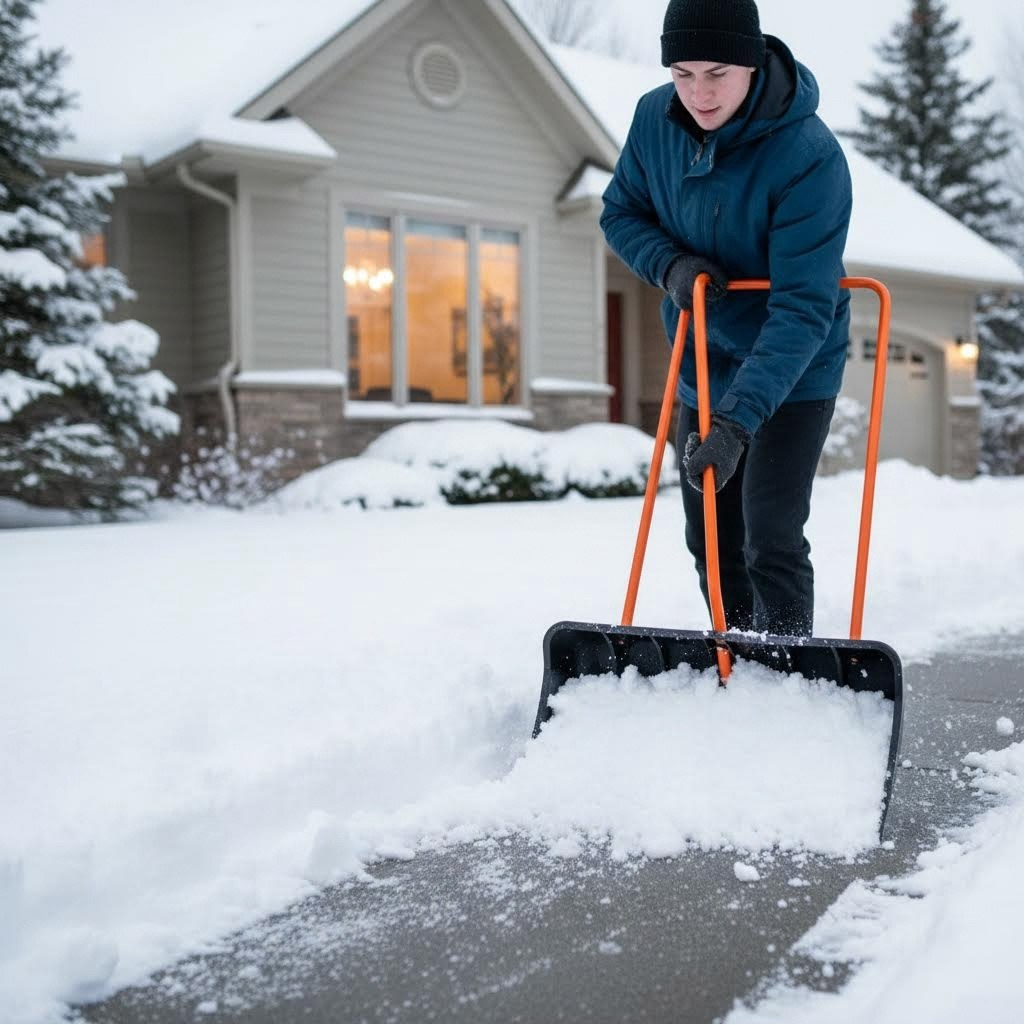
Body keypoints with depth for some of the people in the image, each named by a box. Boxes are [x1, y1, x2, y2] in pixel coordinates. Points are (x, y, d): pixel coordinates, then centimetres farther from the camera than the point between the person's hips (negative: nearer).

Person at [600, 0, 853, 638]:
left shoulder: (811, 157, -29)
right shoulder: (655, 119, -12)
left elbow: (803, 309, -33)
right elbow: (621, 213, 4)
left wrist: (737, 421, -42)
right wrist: (670, 265, -19)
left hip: (792, 373, -5)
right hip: (702, 366, 6)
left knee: (771, 543, -13)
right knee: (710, 540, 13)